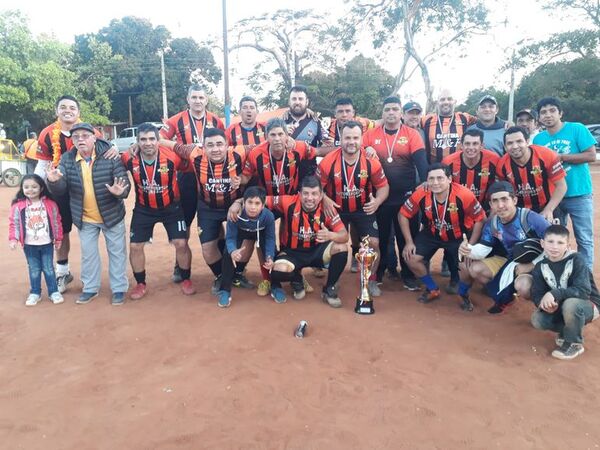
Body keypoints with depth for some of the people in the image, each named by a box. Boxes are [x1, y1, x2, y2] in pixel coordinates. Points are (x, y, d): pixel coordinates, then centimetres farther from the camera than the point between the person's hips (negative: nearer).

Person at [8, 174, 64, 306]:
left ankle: (54, 292, 19)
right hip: (29, 245, 1)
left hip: (47, 243, 0)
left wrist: (58, 238, 6)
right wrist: (13, 238, -13)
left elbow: (56, 221, 2)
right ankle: (35, 293, 23)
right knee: (34, 270, 11)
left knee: (48, 269, 8)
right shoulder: (18, 206, -5)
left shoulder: (50, 204, -5)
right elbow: (14, 223, -2)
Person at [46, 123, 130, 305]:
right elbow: (60, 190, -9)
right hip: (85, 219, 3)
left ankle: (119, 288, 23)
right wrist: (54, 182, -32)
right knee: (88, 253, 16)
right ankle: (90, 288, 33)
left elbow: (125, 183, -17)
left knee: (116, 252, 9)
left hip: (112, 215, -3)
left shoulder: (110, 156, -16)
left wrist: (120, 191, -40)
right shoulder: (67, 159, -5)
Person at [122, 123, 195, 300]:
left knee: (181, 243, -4)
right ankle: (141, 284, 25)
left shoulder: (171, 156, -24)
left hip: (171, 207, -2)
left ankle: (186, 280, 19)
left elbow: (187, 167, -4)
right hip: (143, 209, 2)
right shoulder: (130, 159, -19)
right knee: (135, 246, 4)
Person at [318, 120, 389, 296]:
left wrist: (377, 201, -23)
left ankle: (371, 280, 17)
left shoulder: (372, 162, -15)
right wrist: (324, 200, -27)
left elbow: (383, 185, -4)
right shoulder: (328, 161, -19)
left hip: (364, 209, 0)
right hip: (336, 210, 0)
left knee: (373, 243, -7)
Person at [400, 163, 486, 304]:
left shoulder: (464, 195, -31)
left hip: (459, 236, -2)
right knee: (410, 258, -12)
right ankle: (433, 289, 14)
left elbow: (480, 219, -16)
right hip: (431, 234, 2)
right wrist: (409, 242, -13)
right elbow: (403, 214, -10)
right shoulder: (421, 194, -25)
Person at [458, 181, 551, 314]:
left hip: (534, 265, -6)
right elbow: (482, 249, -9)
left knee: (522, 286, -36)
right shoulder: (491, 224, -5)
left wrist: (533, 265, -24)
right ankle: (504, 296, 8)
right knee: (474, 269, -10)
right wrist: (469, 250, -33)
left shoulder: (531, 218, -24)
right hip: (508, 261, 6)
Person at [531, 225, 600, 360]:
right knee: (537, 320, -20)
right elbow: (536, 295, -11)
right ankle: (568, 330, 9)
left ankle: (574, 343, -12)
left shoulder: (577, 259, -22)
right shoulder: (540, 267, -8)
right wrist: (545, 303, -34)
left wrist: (554, 294, -42)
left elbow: (583, 291, -31)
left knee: (570, 304, -37)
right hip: (560, 307, 5)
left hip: (588, 305, -4)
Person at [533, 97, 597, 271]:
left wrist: (560, 157, -16)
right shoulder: (538, 139, 4)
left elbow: (591, 156, -13)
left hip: (579, 194, -4)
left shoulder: (577, 129, -7)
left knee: (584, 239, 3)